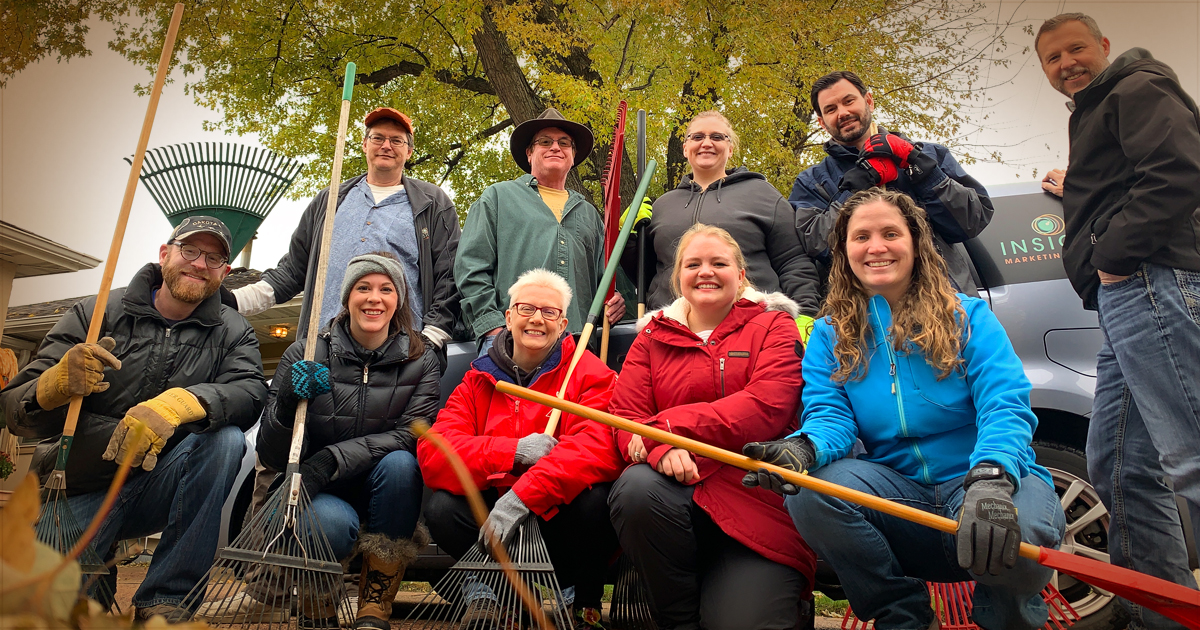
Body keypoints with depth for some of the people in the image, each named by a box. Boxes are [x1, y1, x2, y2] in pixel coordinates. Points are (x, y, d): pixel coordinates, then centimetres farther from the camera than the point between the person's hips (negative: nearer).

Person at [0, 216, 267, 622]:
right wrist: (59, 382, -30)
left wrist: (179, 403, -39)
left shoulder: (232, 332, 2)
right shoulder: (98, 315, -1)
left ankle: (163, 599, -19)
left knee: (225, 439, -29)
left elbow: (250, 392, -20)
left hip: (162, 489, 1)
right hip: (81, 494, -1)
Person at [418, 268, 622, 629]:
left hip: (559, 514, -1)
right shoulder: (478, 382, 6)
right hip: (492, 510, 2)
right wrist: (513, 452, -23)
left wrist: (523, 496, -32)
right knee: (441, 508, -23)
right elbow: (433, 453, -9)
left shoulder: (590, 374, -3)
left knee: (596, 499, -32)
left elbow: (599, 446, -22)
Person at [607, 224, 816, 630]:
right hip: (678, 487, 3)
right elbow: (625, 416, 4)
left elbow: (766, 407, -9)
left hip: (758, 499, -2)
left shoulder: (773, 326, 9)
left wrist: (668, 426, -15)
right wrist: (662, 449, -22)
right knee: (636, 488, -33)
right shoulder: (652, 337, 16)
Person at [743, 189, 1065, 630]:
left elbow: (1006, 407, -14)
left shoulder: (968, 317, -1)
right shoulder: (830, 335, 6)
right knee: (809, 493, -27)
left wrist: (990, 478, -36)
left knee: (1014, 533, -37)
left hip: (999, 478, -2)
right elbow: (829, 414, -6)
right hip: (900, 490, 2)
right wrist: (804, 448, -32)